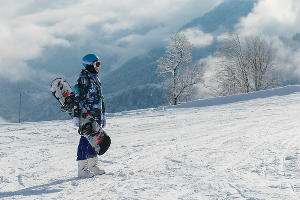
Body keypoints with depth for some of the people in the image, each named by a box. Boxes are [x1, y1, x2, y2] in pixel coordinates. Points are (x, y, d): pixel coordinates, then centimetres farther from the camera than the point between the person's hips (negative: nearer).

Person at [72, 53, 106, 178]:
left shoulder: (96, 79, 18)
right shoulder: (83, 79, -9)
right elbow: (77, 98, -14)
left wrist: (103, 115, 23)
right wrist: (76, 116, -19)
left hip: (96, 116, 9)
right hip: (86, 115, -9)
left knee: (94, 139, 12)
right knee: (86, 139, -8)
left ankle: (92, 166, 20)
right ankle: (82, 169, -5)